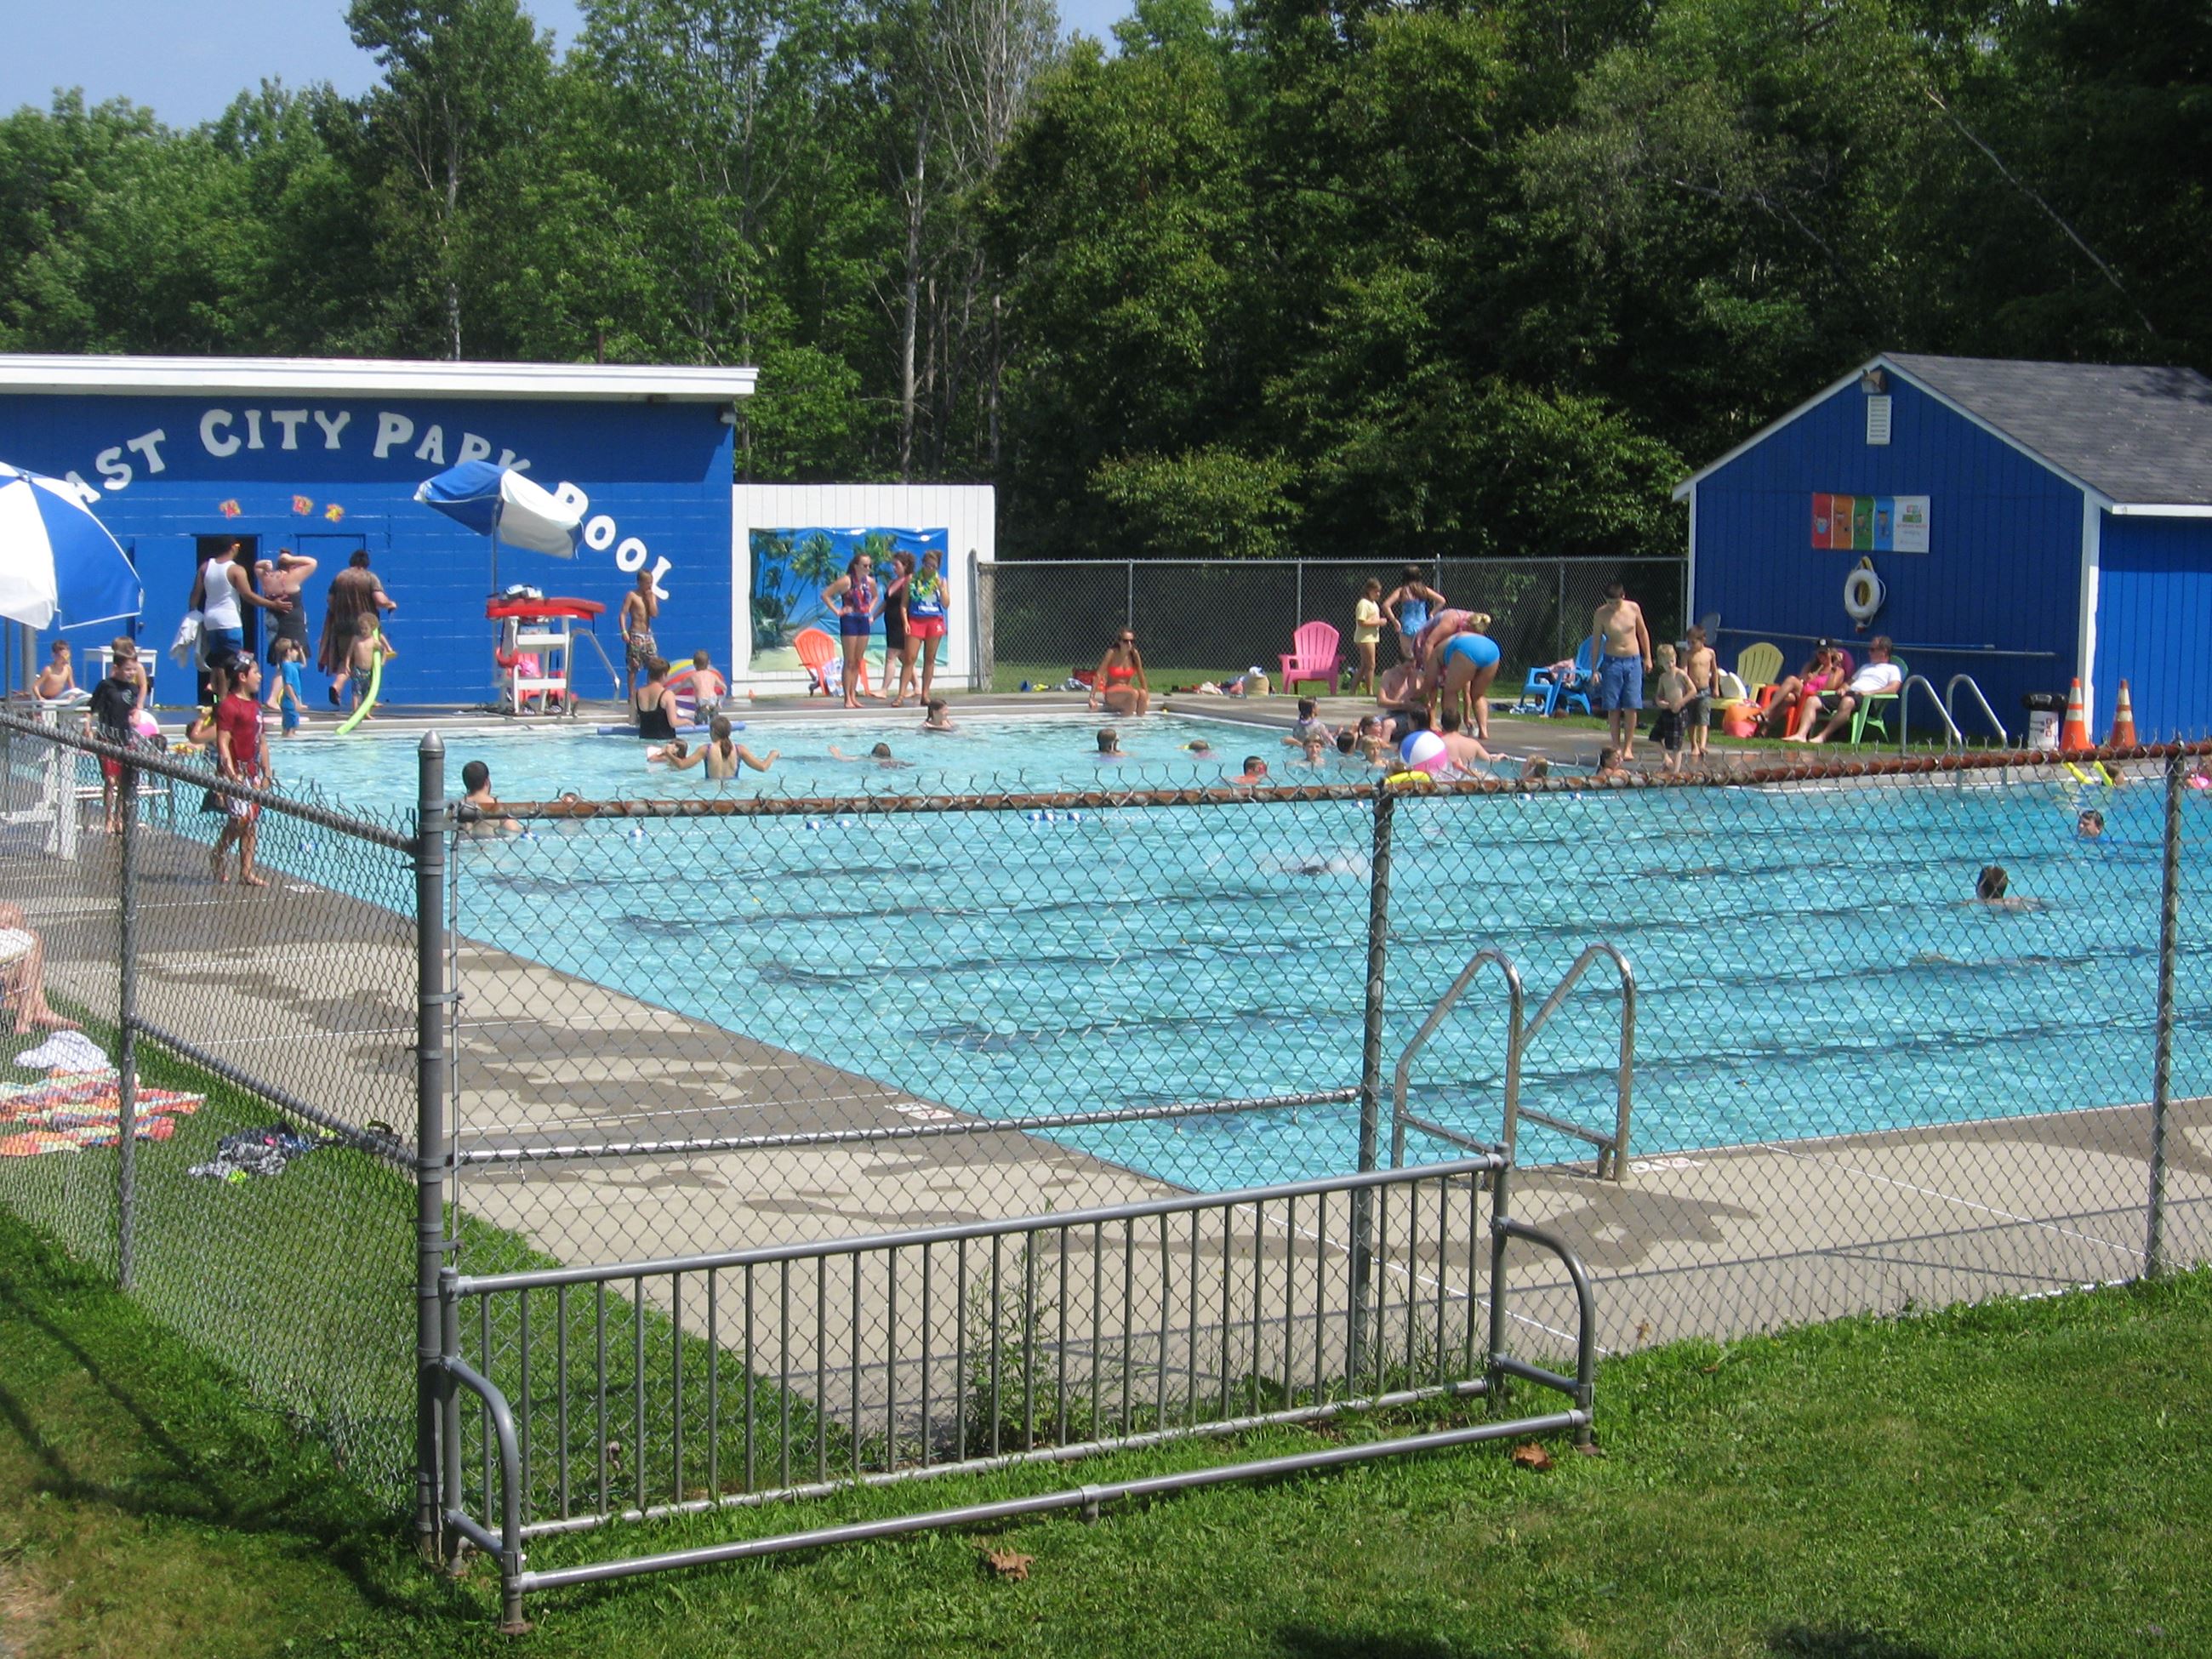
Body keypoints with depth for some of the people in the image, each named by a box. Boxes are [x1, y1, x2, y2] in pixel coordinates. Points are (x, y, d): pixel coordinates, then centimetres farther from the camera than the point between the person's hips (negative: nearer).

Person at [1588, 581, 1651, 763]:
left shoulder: (1634, 608, -1)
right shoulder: (1601, 614, -5)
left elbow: (1643, 632, 12)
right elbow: (1596, 642, -1)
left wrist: (1648, 657, 11)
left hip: (1633, 661, 1)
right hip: (1612, 661, -1)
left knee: (1631, 707, -4)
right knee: (1613, 708, -1)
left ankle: (1628, 747, 3)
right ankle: (1616, 747, 6)